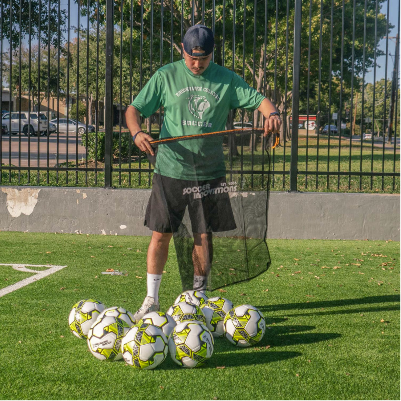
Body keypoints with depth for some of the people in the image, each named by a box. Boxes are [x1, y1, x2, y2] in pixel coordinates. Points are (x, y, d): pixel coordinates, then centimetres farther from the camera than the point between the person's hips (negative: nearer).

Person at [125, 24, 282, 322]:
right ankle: (151, 300, 11)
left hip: (210, 171, 1)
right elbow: (134, 109, 0)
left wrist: (271, 113, -23)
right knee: (161, 234, 0)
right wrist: (137, 133, -21)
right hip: (170, 170, -1)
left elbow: (257, 99, 1)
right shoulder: (166, 76, 1)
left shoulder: (226, 79, 4)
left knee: (204, 236, 7)